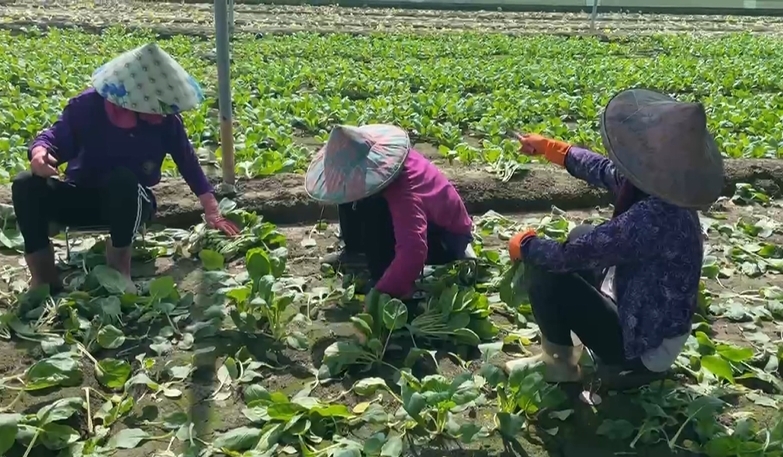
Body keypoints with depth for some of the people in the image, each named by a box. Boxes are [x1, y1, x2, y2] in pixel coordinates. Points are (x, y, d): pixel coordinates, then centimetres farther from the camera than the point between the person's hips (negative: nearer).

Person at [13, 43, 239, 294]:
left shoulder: (166, 120, -12)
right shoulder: (88, 105, -16)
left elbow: (188, 162, 0)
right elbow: (56, 137, -9)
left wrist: (212, 211, 3)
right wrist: (40, 152, -36)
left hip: (130, 203, -1)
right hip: (82, 198, 1)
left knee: (122, 179, -38)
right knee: (26, 185, -26)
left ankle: (119, 264, -23)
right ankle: (43, 274, -21)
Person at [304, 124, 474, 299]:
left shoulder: (404, 193, -42)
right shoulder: (377, 158, -17)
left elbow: (412, 253, -50)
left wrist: (381, 293, -47)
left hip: (449, 236, -8)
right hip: (425, 217, 8)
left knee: (373, 210, -34)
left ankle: (382, 281, -20)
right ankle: (355, 252, 17)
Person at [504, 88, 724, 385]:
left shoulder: (653, 217, -35)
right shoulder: (665, 189, -9)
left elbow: (571, 254, -27)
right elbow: (605, 170, 10)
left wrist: (523, 244, -8)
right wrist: (548, 147, 21)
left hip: (645, 348, -9)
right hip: (660, 322, 9)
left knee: (542, 269, -14)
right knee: (581, 236, 19)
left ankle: (560, 364, 8)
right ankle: (571, 340, 24)